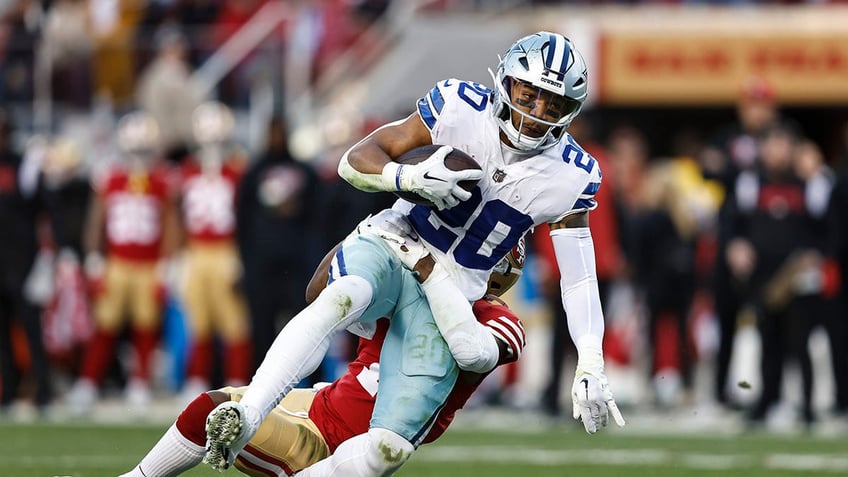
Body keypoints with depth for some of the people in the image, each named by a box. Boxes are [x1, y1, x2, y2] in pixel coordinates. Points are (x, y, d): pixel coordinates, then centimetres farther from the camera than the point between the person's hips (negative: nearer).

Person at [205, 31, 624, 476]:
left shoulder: (569, 178, -5)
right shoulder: (461, 107, -9)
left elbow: (579, 276, 0)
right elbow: (354, 160, -9)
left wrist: (591, 368, -10)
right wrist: (409, 178, -30)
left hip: (447, 293, 2)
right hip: (391, 245, -2)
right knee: (341, 300, -41)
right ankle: (244, 420, -49)